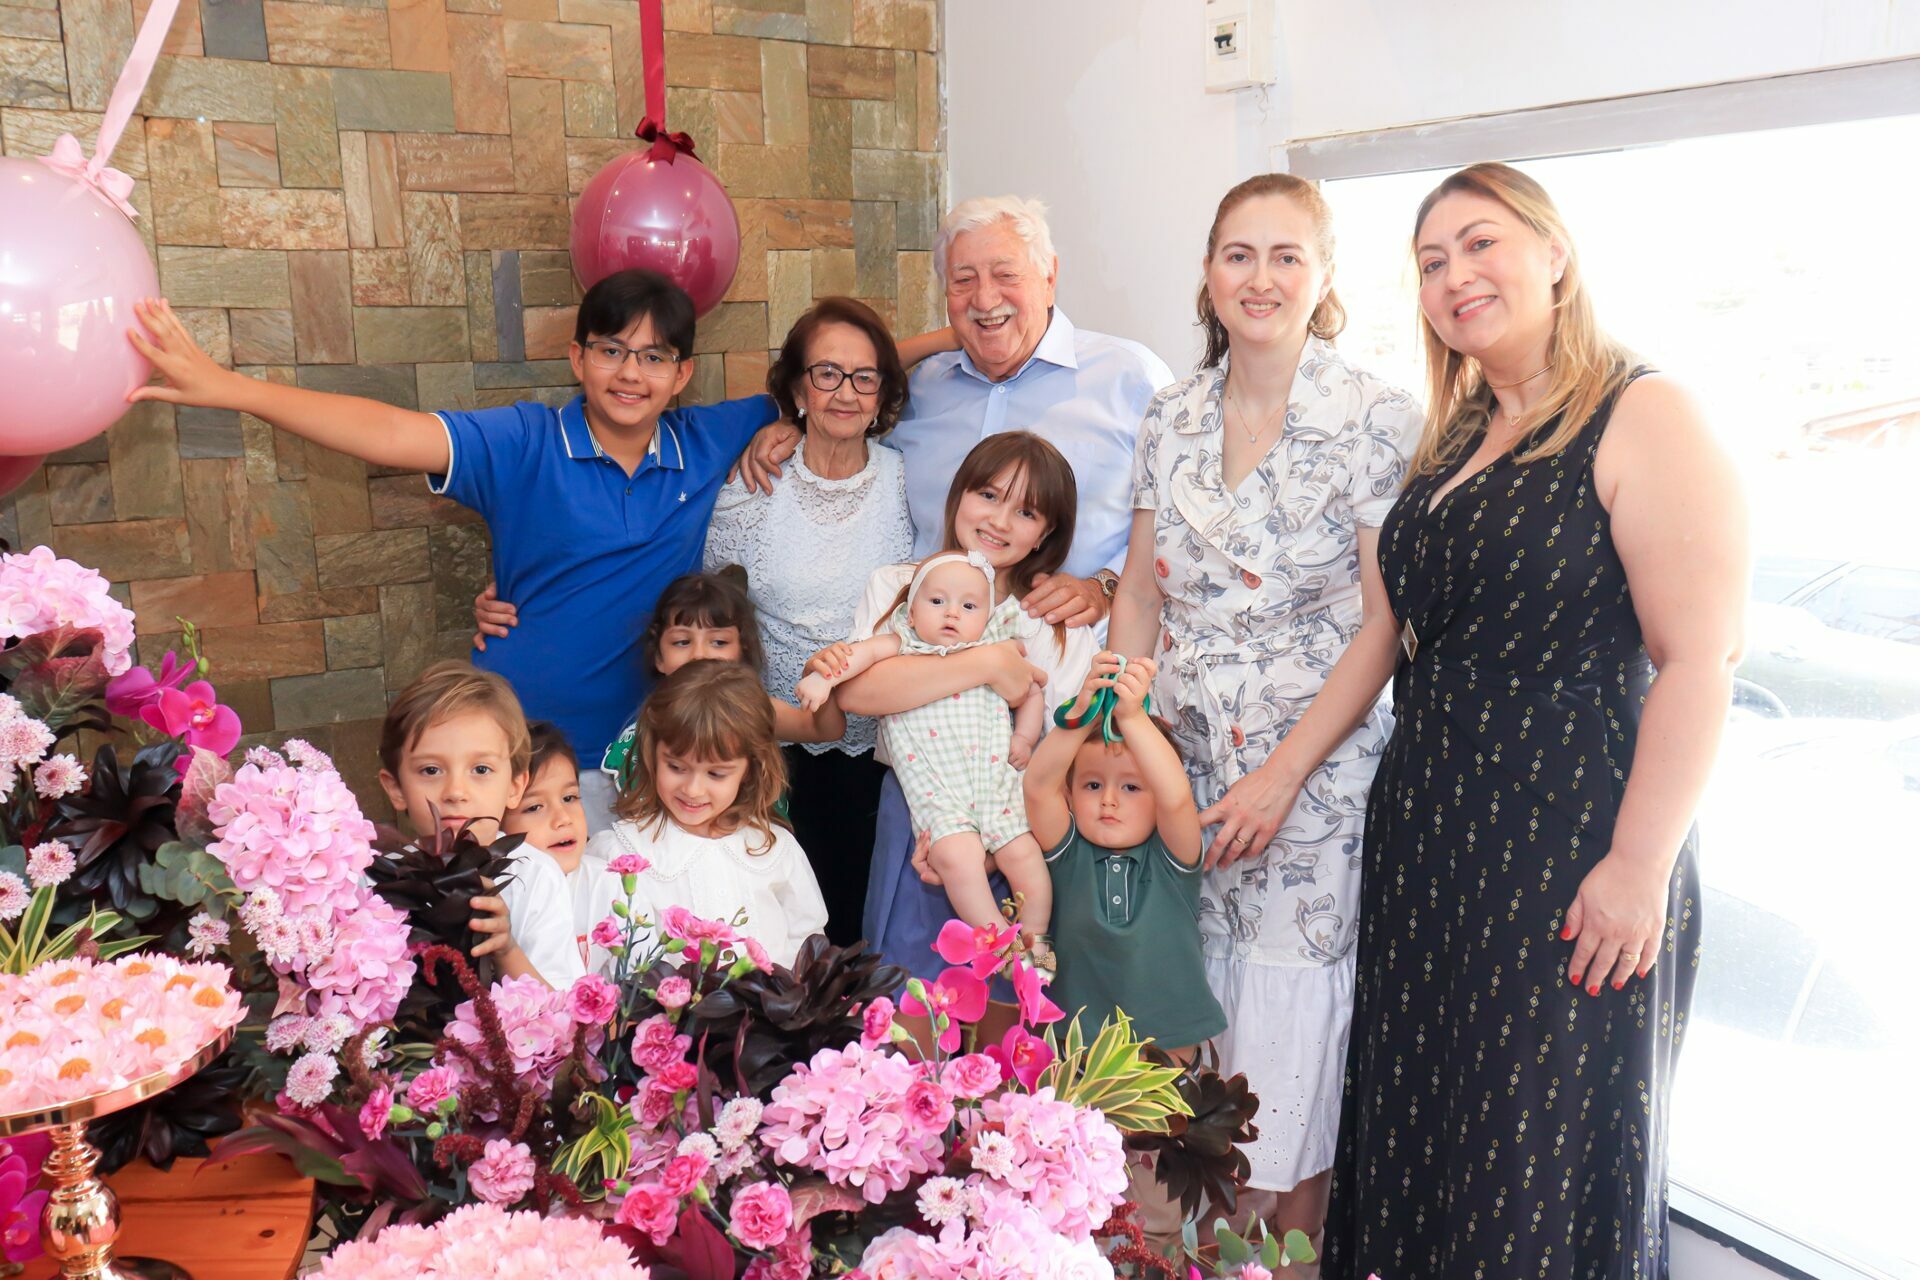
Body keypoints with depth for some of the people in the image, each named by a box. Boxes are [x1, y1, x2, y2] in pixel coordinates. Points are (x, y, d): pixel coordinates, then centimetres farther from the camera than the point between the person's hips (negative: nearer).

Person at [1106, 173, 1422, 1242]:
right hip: (1184, 768, 5)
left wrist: (1281, 776, -15)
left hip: (1317, 774, -4)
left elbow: (1385, 623, -11)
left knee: (1290, 1028, 5)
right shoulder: (1173, 419, 7)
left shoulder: (1378, 420, -8)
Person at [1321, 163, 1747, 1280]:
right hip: (1430, 833, 7)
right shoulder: (1454, 443, 14)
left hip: (1570, 847, -7)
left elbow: (1700, 661, -16)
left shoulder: (1642, 417, -10)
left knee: (1538, 1167, 6)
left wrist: (1639, 867, -19)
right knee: (1416, 1131, 17)